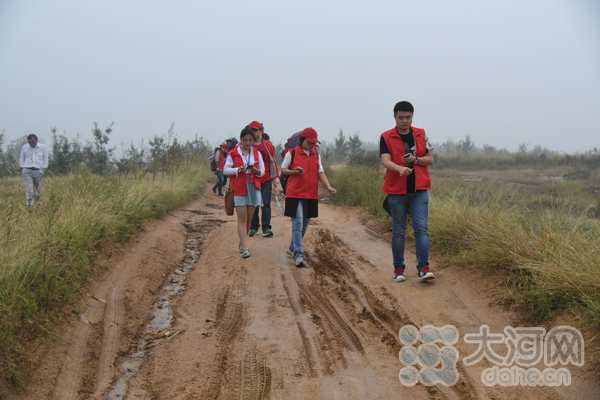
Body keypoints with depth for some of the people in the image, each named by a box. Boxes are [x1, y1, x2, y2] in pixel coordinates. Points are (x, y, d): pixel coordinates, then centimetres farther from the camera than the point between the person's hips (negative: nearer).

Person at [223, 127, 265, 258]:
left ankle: (242, 243, 21)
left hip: (253, 188, 3)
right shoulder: (233, 153, -1)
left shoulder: (257, 153, 6)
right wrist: (238, 170, -17)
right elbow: (225, 170, -2)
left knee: (249, 219, 7)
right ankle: (244, 248, -9)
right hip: (239, 189, -3)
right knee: (242, 219, -7)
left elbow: (262, 171, 8)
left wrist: (256, 171, -14)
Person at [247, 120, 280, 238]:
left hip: (266, 179, -1)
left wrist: (276, 177, 1)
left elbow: (273, 161, 6)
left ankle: (266, 228, 0)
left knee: (266, 204, -3)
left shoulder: (268, 145, 3)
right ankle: (253, 227, 17)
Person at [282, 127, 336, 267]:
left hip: (311, 195, 6)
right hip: (295, 194, -5)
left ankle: (293, 248, 33)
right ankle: (298, 255, -14)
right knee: (298, 223, -12)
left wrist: (328, 186, -4)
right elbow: (283, 170, 4)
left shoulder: (316, 154, 11)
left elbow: (320, 172, 11)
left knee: (304, 224, 14)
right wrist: (294, 172, -15)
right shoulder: (292, 153, -3)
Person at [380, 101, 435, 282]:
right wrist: (400, 169, -34)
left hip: (419, 190, 1)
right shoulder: (386, 137, -2)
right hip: (396, 192, -1)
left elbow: (430, 159, 9)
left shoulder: (421, 135, 7)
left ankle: (423, 268, -9)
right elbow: (385, 161, -14)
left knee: (421, 228, -7)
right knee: (398, 231, 6)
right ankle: (398, 268, 16)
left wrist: (415, 160, -12)